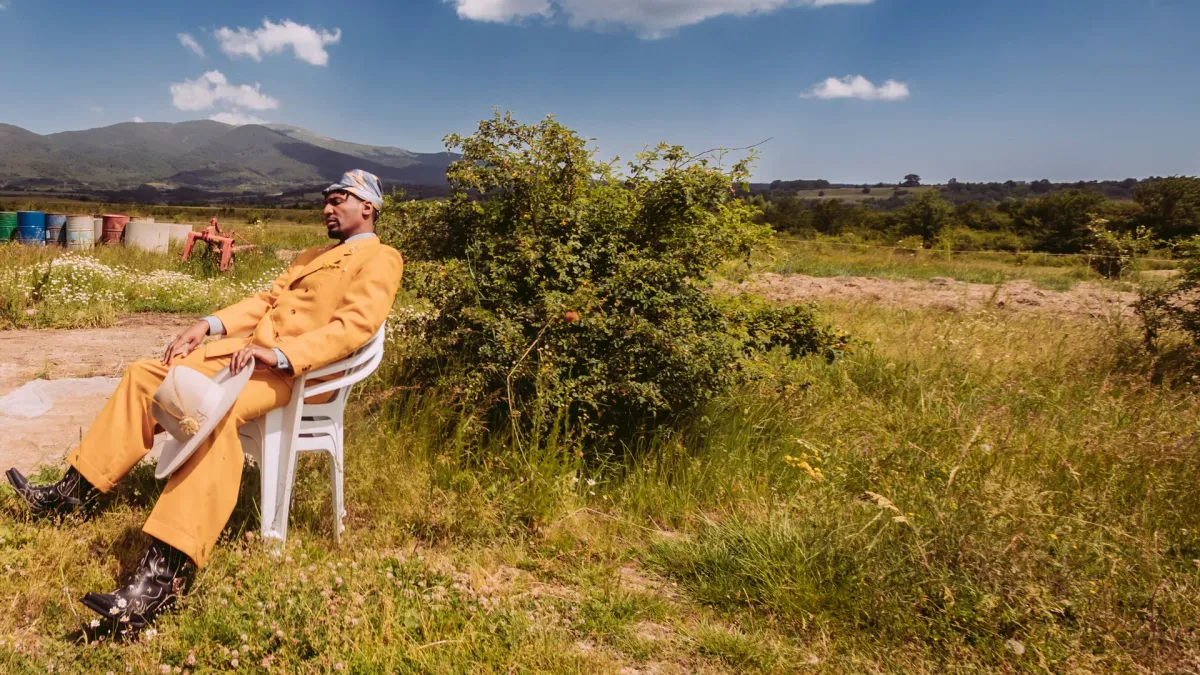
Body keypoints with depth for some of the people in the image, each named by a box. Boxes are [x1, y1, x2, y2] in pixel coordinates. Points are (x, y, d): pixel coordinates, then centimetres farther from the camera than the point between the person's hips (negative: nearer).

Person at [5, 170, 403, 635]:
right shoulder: (315, 255, 29)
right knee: (145, 375, 8)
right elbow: (268, 299, 24)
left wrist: (279, 354, -27)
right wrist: (210, 325, 8)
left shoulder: (380, 260, -3)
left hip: (299, 370, -10)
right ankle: (76, 493, 18)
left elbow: (354, 326, -18)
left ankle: (164, 576, -42)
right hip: (249, 350, 10)